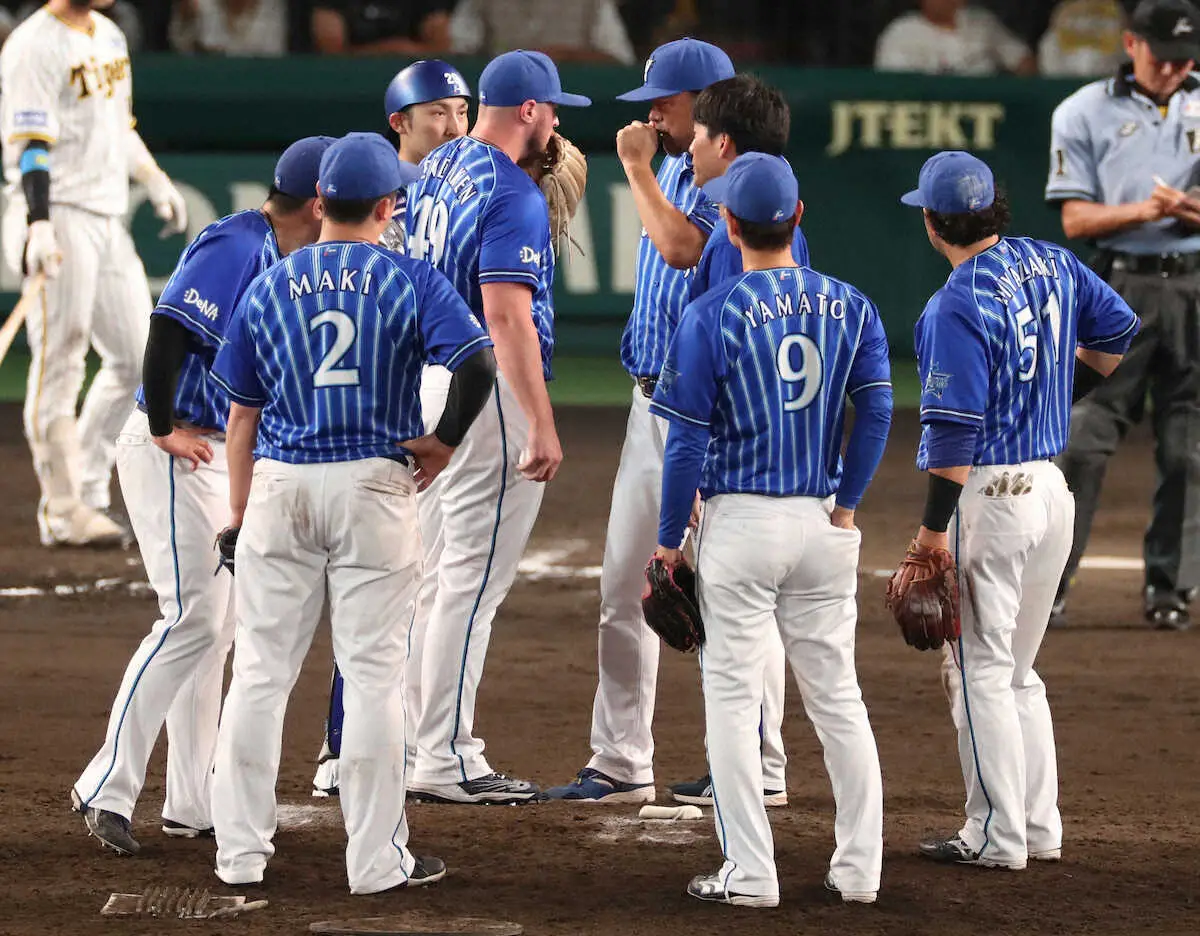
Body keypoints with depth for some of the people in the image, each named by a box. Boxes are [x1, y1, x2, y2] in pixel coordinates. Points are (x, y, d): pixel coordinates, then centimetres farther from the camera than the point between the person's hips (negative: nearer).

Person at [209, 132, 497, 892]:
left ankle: (241, 850, 10)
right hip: (373, 486, -3)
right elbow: (478, 364, -16)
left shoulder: (270, 287, 7)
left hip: (280, 486, 3)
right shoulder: (411, 281, -2)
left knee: (262, 669, 8)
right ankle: (377, 859, 2)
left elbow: (243, 411, 10)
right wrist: (446, 441, -1)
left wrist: (240, 512, 16)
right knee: (374, 672, 1)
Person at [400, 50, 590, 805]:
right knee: (473, 580, -6)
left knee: (437, 574, 15)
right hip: (490, 390, -9)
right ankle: (445, 761, -5)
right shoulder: (513, 195, -17)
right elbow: (508, 316, -24)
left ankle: (419, 742, 20)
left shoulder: (436, 169, 11)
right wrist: (543, 425, -25)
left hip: (430, 377, 9)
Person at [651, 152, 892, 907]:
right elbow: (877, 411, -4)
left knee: (734, 697, 2)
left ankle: (751, 874, -1)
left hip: (741, 522, -4)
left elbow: (688, 441, -8)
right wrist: (846, 506, 4)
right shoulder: (851, 307, 3)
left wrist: (669, 539, -1)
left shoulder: (712, 315, -9)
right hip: (825, 522, 4)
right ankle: (860, 867, 11)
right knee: (838, 695, 11)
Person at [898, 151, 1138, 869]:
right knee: (1018, 670, 18)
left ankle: (998, 837, 2)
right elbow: (1118, 332, 18)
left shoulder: (957, 307, -18)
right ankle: (1040, 829, 19)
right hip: (1053, 487, 8)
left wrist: (935, 526, -16)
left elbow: (955, 429, -20)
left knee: (980, 669, 0)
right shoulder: (1051, 263, 5)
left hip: (988, 494, -8)